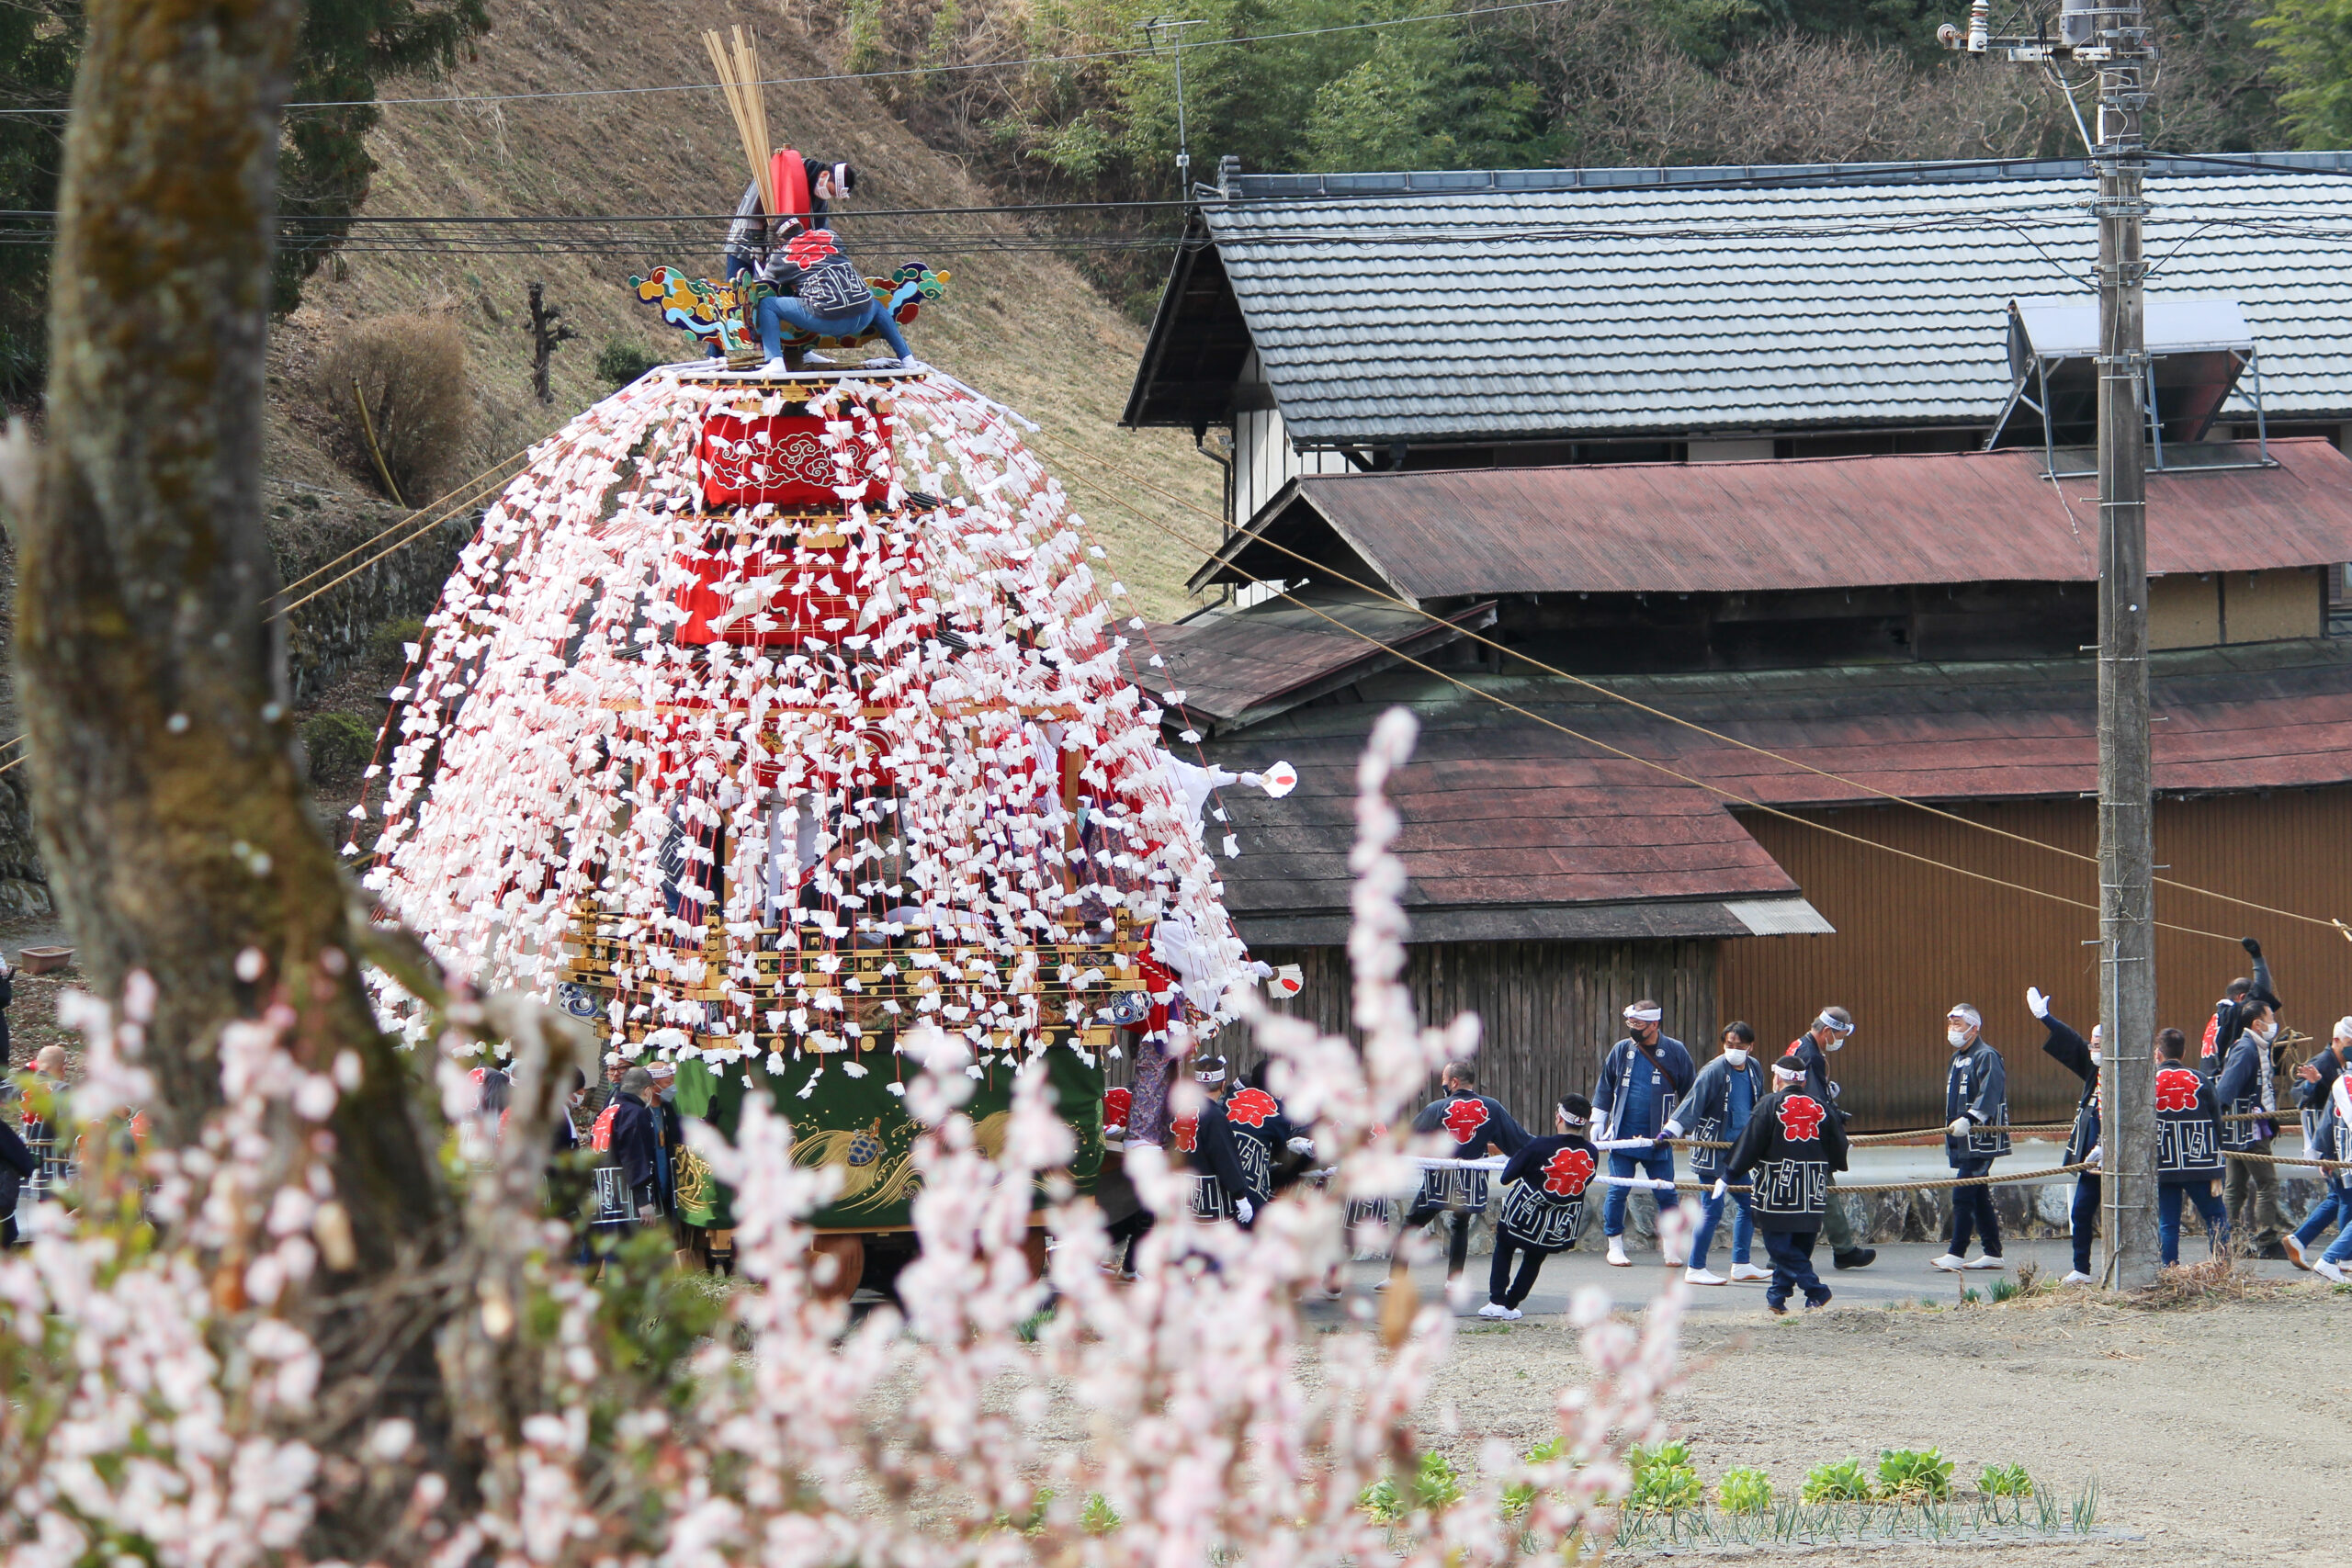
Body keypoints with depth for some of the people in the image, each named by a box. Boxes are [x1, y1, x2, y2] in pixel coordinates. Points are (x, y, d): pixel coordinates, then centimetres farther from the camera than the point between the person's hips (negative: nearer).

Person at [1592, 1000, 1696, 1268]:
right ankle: (1615, 1246, 10)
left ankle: (1669, 1246, 11)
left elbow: (1690, 1093, 8)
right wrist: (1597, 1123, 9)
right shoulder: (1622, 1050, 4)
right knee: (1617, 1191, -1)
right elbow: (1604, 1088, 13)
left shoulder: (1675, 1052, -1)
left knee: (1666, 1194, 0)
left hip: (1658, 1137, -1)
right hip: (1623, 1134, 1)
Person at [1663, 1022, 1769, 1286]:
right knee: (1712, 1209, -9)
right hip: (1712, 1152, -8)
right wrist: (1671, 1130, -31)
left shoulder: (1754, 1069, 9)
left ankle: (1741, 1265, 21)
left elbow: (1760, 1106, 25)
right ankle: (1695, 1269, -3)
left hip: (1737, 1150, 8)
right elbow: (1693, 1102, -20)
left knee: (1749, 1205, 11)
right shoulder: (1714, 1071, -13)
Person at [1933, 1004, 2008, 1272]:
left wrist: (1969, 1119, -35)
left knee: (1963, 1194, -14)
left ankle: (1956, 1254, -15)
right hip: (1961, 1139, 10)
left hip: (1981, 1139, -10)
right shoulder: (1957, 1059, 19)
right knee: (1979, 1196, 12)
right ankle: (1993, 1253, 16)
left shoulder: (1986, 1057, -11)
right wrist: (1953, 1128, 25)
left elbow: (1989, 1094, -24)